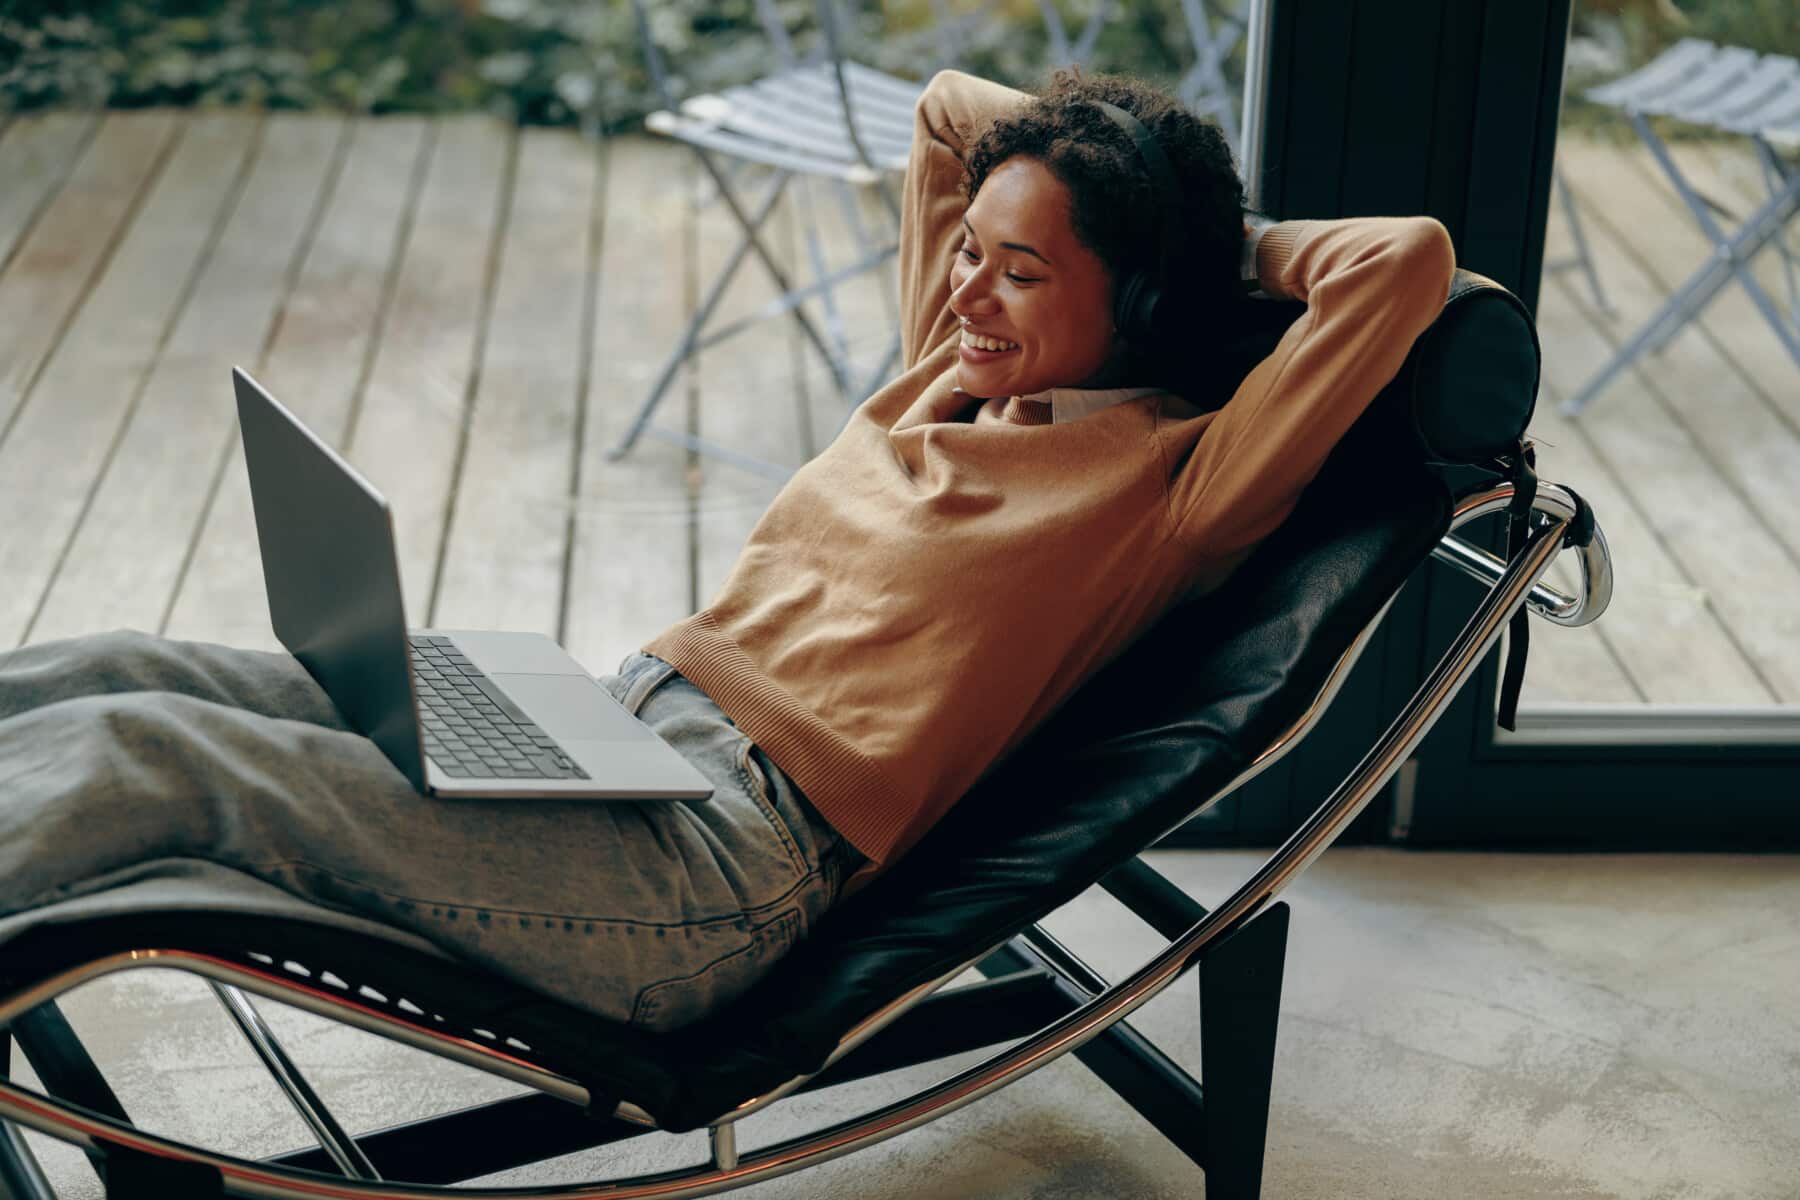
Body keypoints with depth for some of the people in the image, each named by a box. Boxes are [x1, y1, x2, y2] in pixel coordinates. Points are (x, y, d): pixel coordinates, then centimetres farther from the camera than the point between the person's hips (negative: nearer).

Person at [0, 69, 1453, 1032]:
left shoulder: (1159, 478, -2)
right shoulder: (948, 381, 19)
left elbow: (1410, 260, -10)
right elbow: (950, 105, 31)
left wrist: (1235, 245, 7)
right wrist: (1138, 162, 24)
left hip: (731, 862, -8)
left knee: (138, 753, -22)